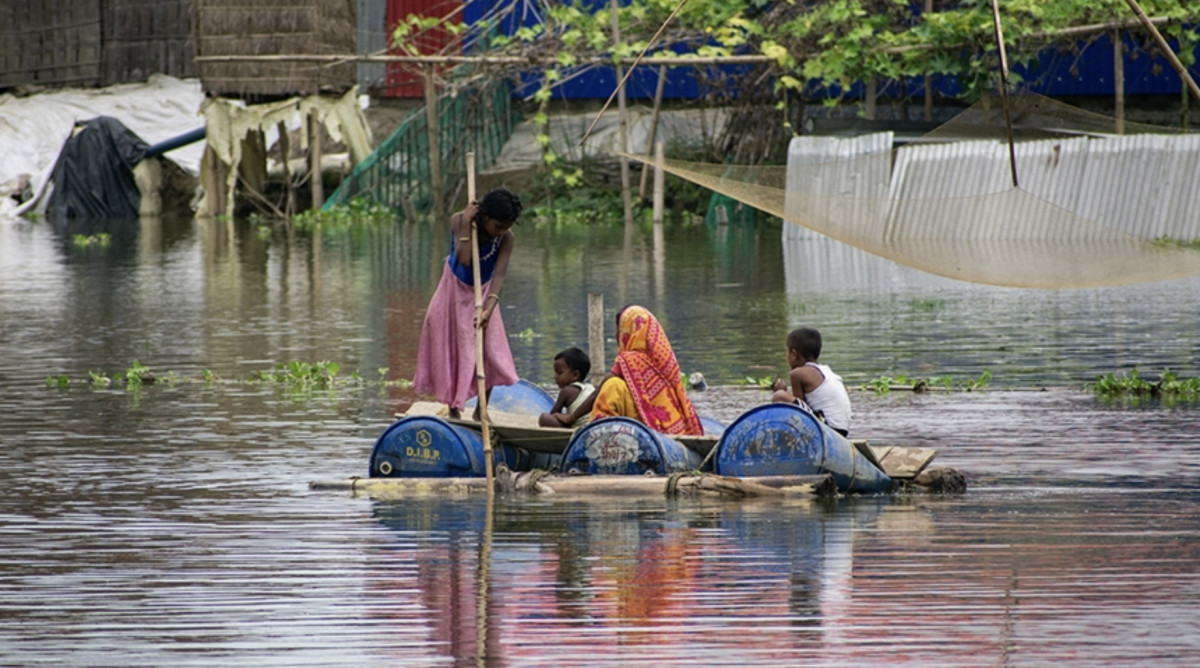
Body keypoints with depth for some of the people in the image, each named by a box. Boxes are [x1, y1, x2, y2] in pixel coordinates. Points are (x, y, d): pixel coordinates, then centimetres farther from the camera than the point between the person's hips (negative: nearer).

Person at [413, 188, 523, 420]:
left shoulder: (506, 238, -23)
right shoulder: (459, 221, -25)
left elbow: (499, 275, -32)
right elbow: (464, 260, -35)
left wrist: (489, 308, -45)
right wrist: (466, 225, -36)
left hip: (482, 293, 1)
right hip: (456, 289, -1)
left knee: (491, 349, -6)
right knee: (452, 347, -1)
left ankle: (481, 409, 9)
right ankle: (453, 409, 8)